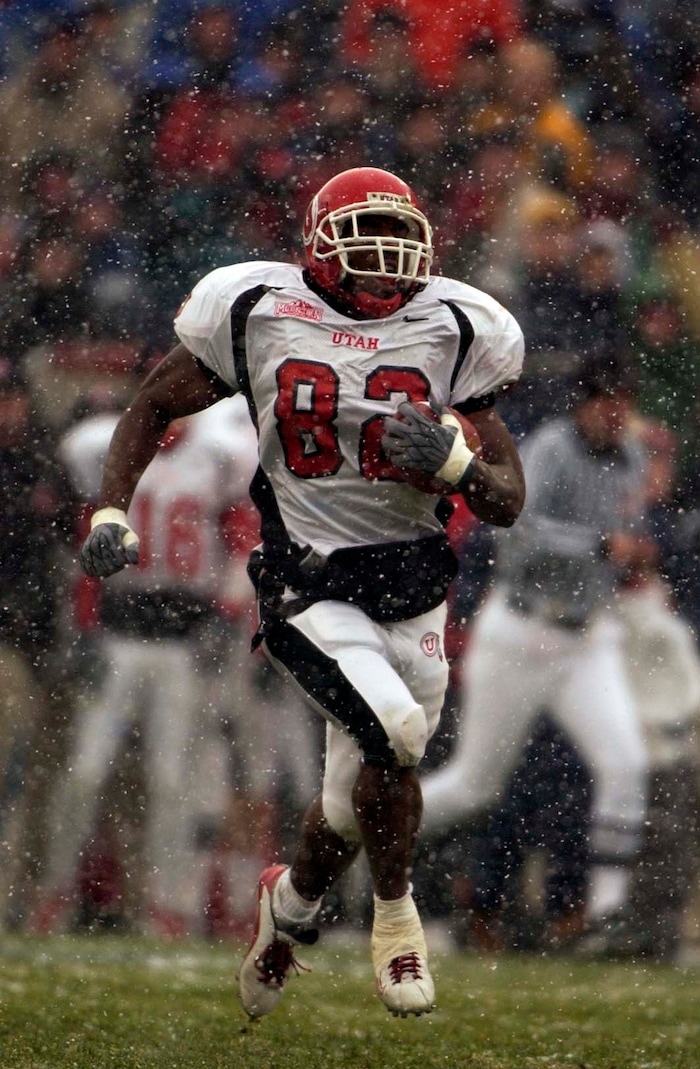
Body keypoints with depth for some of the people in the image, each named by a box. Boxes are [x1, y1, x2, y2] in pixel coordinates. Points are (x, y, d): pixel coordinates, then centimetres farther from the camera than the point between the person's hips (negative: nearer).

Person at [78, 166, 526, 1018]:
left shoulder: (451, 333, 0)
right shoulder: (259, 315, -3)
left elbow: (506, 503, 3)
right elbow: (153, 407, 12)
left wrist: (451, 456, -17)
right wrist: (111, 514, 0)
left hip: (411, 589, 3)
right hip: (307, 587, -3)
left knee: (358, 791, 9)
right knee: (393, 731, -26)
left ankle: (291, 902, 42)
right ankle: (394, 912, 0)